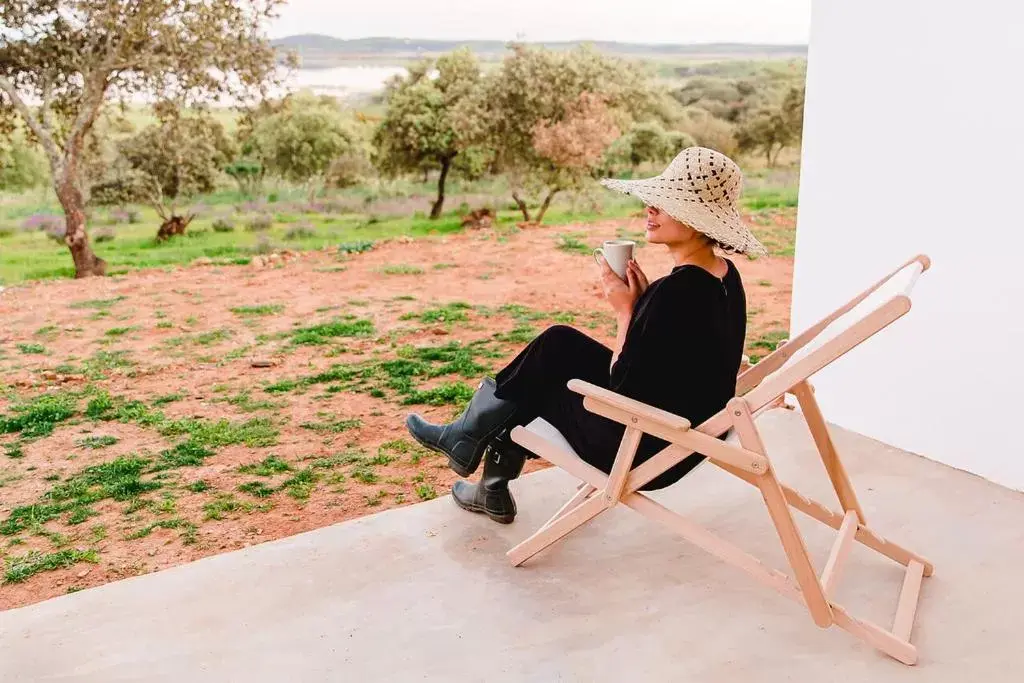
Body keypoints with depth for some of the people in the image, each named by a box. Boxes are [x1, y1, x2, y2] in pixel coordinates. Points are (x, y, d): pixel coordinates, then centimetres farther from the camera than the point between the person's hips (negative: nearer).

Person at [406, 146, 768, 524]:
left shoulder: (677, 290, -28)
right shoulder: (725, 277, 0)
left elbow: (623, 386, -22)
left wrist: (625, 311, -11)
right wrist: (643, 300, -3)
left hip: (645, 453, -9)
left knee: (540, 377, 8)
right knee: (558, 342, 15)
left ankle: (466, 441, 35)